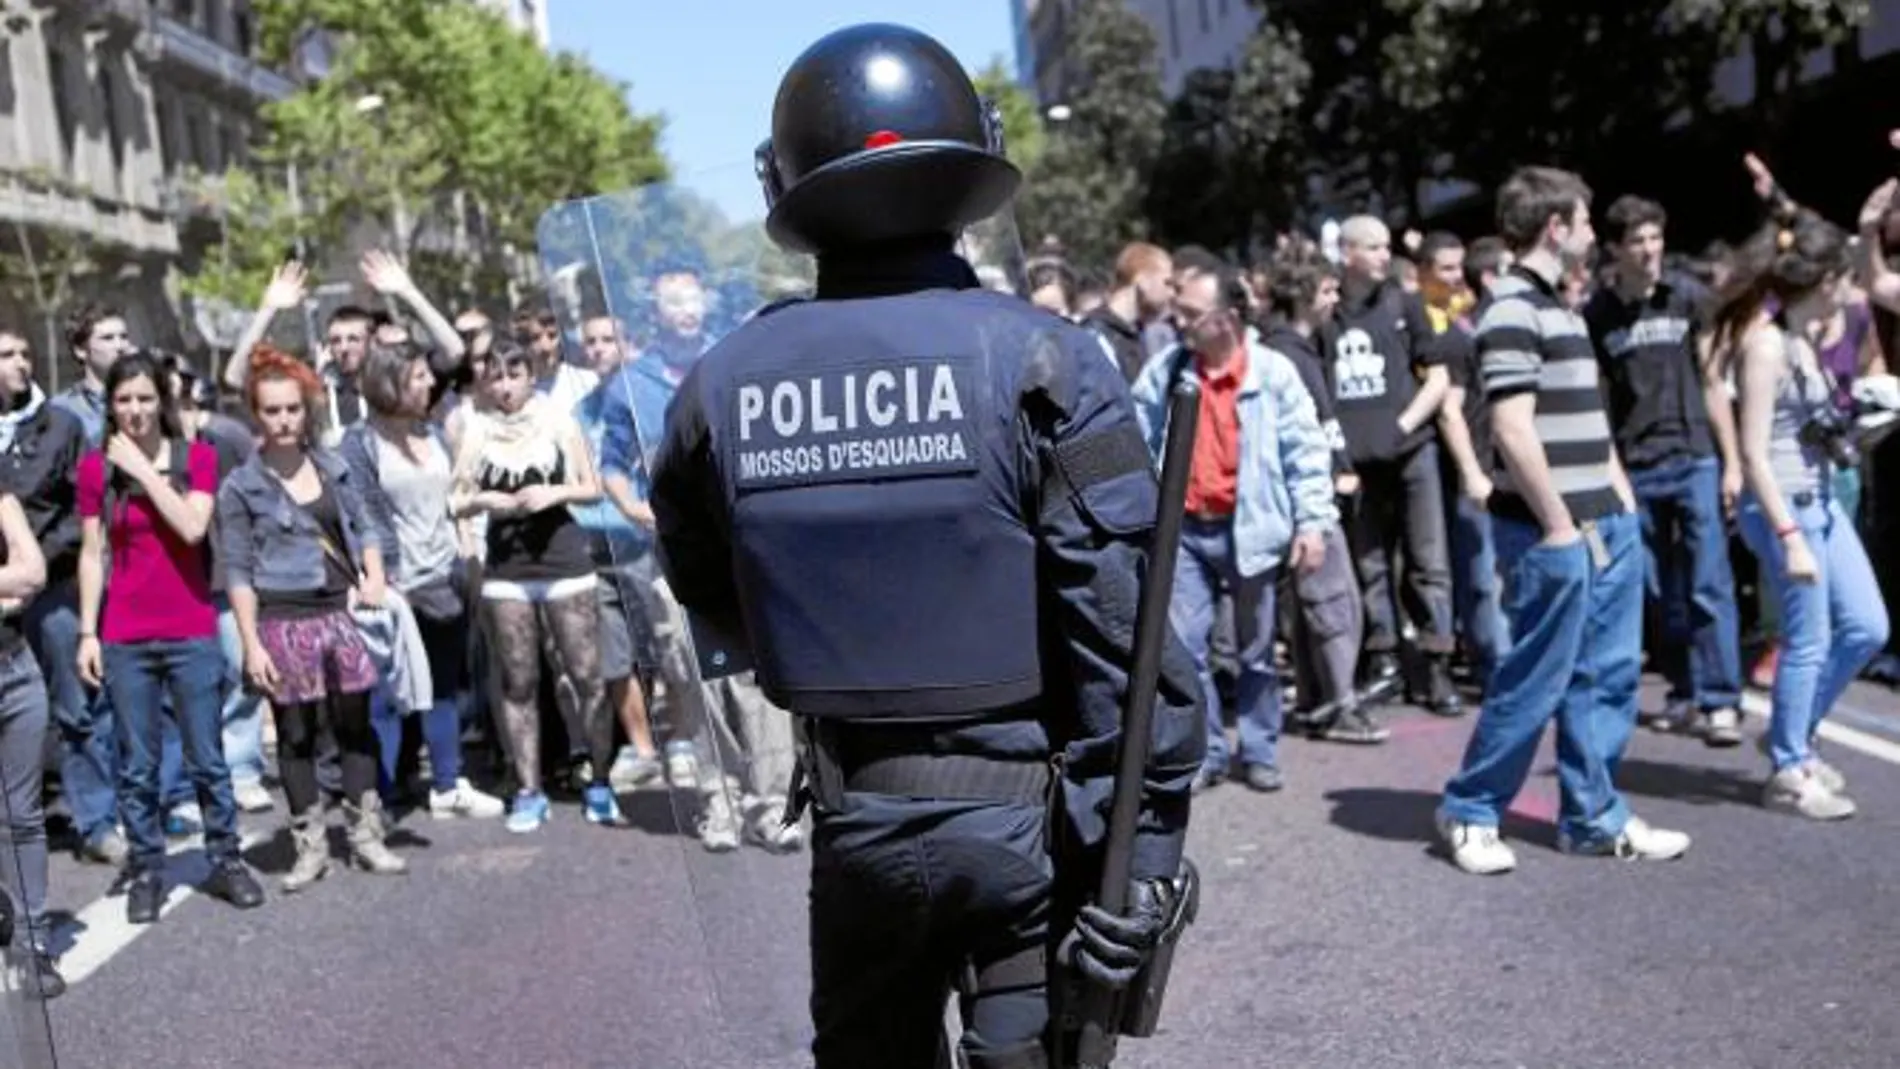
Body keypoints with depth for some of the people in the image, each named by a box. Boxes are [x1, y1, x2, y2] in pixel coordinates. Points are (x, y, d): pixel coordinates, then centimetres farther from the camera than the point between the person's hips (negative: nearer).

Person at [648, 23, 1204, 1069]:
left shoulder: (721, 388, -5)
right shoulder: (1040, 361, -15)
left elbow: (715, 598, 9)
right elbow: (1120, 627, -18)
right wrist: (1143, 842, -12)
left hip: (854, 814, 3)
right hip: (1028, 807, -3)